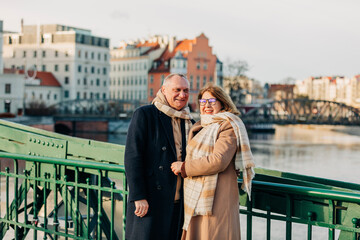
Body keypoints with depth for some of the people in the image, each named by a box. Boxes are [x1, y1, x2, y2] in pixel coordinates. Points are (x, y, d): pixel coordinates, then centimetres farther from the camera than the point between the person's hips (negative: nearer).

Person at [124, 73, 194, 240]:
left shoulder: (189, 123, 15)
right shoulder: (144, 115, -3)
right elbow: (132, 157, -9)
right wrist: (138, 197, -15)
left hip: (178, 205, 6)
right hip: (149, 201, -6)